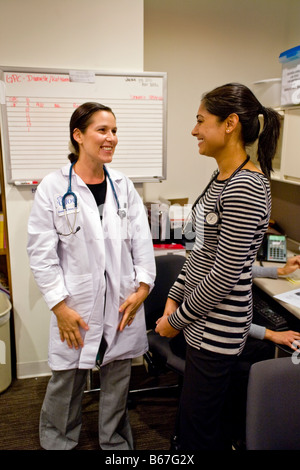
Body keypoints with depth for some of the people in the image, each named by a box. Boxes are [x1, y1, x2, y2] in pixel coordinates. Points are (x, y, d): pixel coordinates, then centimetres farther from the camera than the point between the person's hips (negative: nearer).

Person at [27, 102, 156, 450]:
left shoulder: (123, 186, 5)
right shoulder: (53, 187, -7)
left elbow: (142, 240, 4)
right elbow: (41, 252, -8)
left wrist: (143, 286, -4)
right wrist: (60, 305, -10)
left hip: (123, 304, 3)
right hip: (76, 307, -3)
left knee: (117, 380, 18)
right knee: (67, 381, 13)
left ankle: (116, 441, 42)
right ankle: (57, 441, 42)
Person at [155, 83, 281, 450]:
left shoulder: (245, 187, -23)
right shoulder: (221, 178, 7)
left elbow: (225, 273, -22)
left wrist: (177, 319, -12)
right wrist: (175, 296, 8)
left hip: (217, 326, -9)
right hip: (201, 318, 9)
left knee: (197, 427, 10)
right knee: (204, 419, 24)